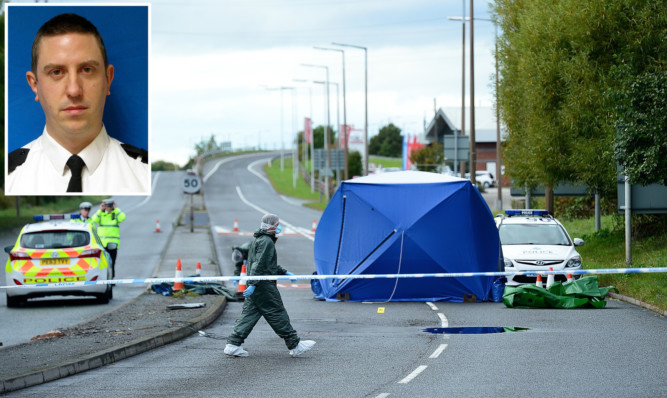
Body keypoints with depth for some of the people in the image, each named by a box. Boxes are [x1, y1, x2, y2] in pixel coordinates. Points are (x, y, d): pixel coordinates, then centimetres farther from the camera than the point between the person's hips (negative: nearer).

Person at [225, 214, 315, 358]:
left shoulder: (257, 240, 19)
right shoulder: (266, 242, -15)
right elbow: (259, 265, -23)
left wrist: (284, 273, 29)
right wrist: (253, 284, -29)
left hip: (256, 286, 10)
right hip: (265, 286, -10)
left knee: (249, 313, 8)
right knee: (278, 315, -3)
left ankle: (233, 345, 3)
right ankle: (295, 346, 5)